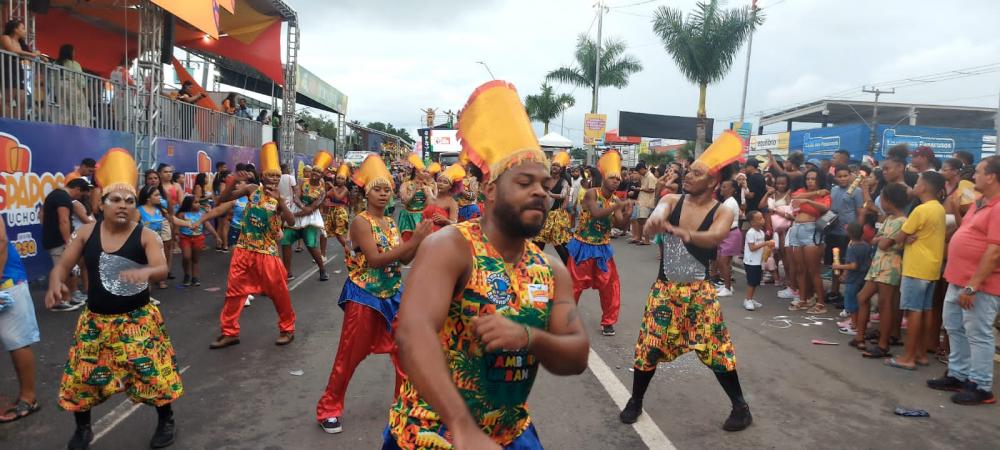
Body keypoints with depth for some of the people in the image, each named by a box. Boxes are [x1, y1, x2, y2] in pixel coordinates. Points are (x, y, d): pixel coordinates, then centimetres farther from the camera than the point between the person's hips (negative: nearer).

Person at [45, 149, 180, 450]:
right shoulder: (87, 233, -2)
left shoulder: (145, 236, -12)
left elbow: (162, 269, -25)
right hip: (95, 320, 3)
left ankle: (166, 421, 26)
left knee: (152, 371, -1)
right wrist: (55, 284, -21)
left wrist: (145, 272, -49)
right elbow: (62, 265, 2)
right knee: (81, 375, 10)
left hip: (138, 319, -3)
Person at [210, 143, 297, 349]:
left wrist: (278, 200, -27)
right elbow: (222, 199, -4)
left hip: (267, 253, -1)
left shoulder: (279, 197, -2)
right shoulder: (252, 190, -1)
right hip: (244, 250, 2)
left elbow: (291, 221, -16)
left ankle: (287, 329, 21)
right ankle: (229, 332, 19)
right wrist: (234, 180, -17)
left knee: (279, 292, 4)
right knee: (234, 291, 7)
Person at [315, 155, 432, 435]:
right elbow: (375, 260, -26)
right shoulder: (361, 221, -15)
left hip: (392, 296, 7)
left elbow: (404, 259, 6)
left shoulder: (391, 222, 7)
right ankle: (329, 409, 18)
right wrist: (413, 241, -29)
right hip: (364, 296, -7)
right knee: (349, 356, 3)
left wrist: (419, 241, -13)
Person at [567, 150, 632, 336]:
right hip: (583, 246, -5)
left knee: (610, 285, 5)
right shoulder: (591, 193, -15)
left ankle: (608, 322, 20)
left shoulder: (616, 201, 1)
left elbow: (620, 224, -6)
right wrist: (618, 206, -33)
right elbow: (596, 213, -31)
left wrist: (627, 215, -26)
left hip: (602, 248, 5)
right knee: (574, 284, 4)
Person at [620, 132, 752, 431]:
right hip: (664, 289, 2)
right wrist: (655, 219, -50)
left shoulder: (722, 212, -9)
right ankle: (635, 401, 27)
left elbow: (714, 237, -32)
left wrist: (682, 232, -53)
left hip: (699, 292, -2)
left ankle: (741, 406, 23)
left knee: (715, 348, 2)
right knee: (649, 346, 6)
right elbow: (649, 229, -24)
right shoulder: (671, 201, -5)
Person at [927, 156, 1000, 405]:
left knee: (977, 335, -1)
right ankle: (957, 375, 29)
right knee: (955, 328, 17)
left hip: (980, 285, -10)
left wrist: (972, 286, -24)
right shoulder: (979, 203, 13)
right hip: (958, 279, 10)